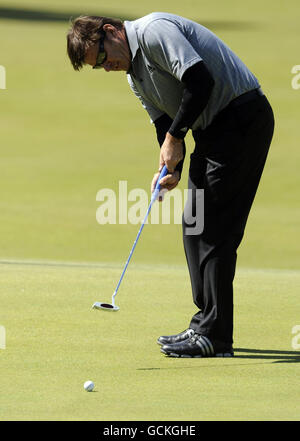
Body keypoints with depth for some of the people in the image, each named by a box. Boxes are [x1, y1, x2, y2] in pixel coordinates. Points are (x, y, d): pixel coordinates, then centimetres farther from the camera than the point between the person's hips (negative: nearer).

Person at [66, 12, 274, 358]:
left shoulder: (153, 31, -15)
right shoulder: (135, 76, 16)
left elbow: (199, 79, -25)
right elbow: (165, 124, 16)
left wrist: (174, 138, -16)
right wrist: (171, 169, -3)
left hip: (241, 118, -10)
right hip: (213, 129, 10)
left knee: (213, 228, -11)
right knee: (195, 225, 11)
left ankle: (215, 336, -10)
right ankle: (207, 326, 17)